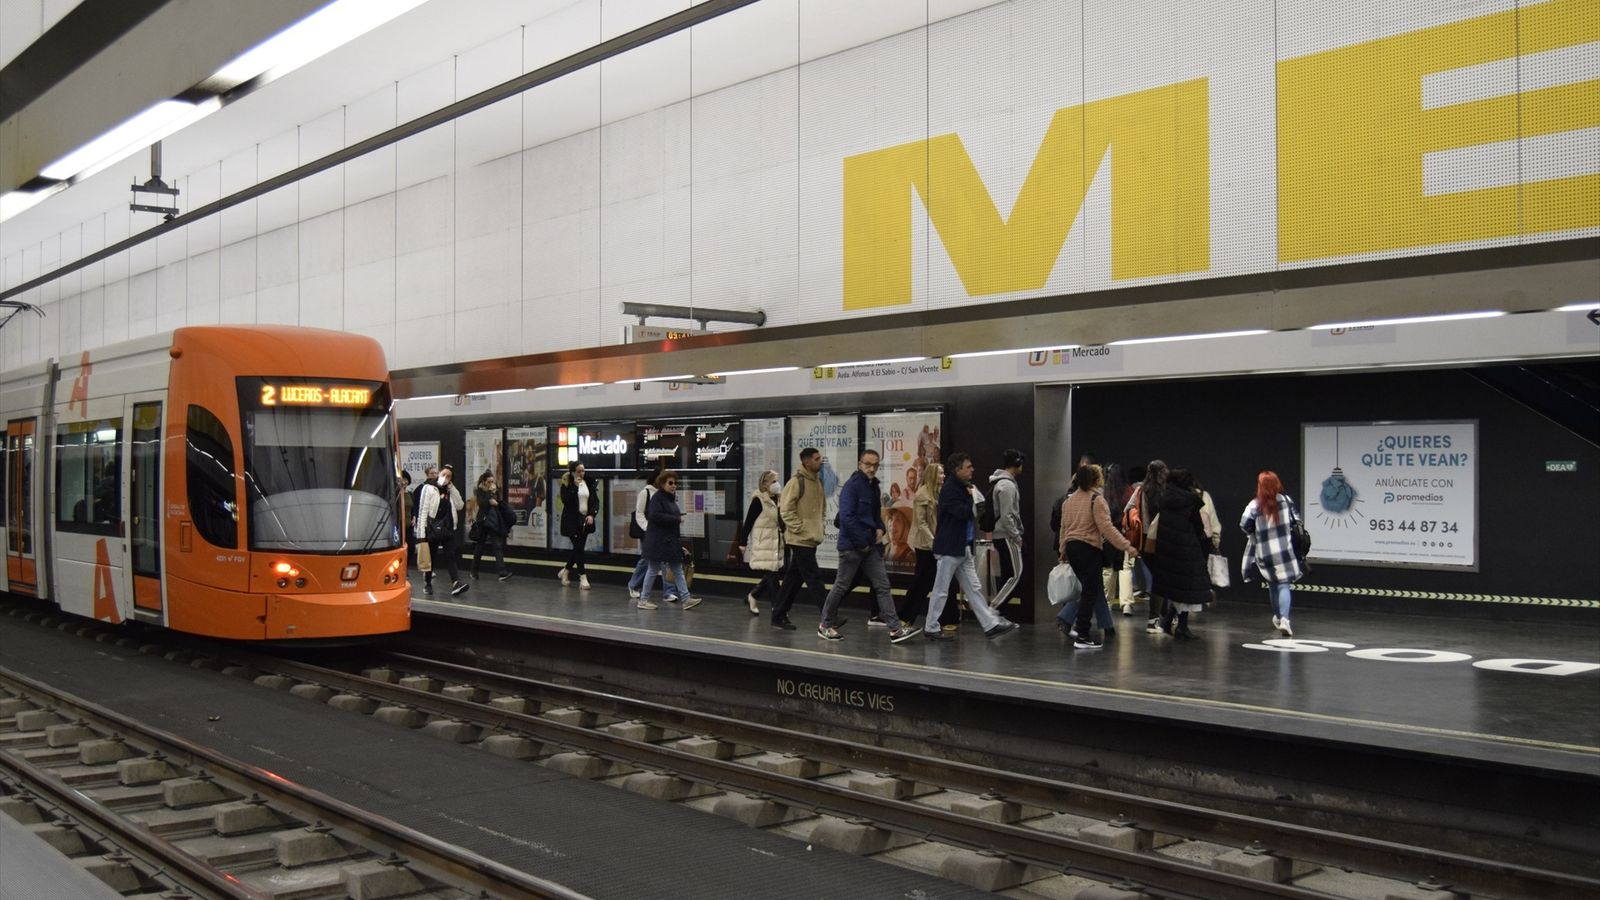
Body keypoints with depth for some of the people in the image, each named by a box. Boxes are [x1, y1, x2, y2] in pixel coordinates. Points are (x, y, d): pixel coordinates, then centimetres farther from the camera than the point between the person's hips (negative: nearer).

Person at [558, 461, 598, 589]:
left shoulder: (589, 483, 5)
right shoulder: (567, 485, -6)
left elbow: (595, 500, 7)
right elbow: (566, 500, -19)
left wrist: (592, 515, -8)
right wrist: (575, 486, -22)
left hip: (585, 521, 5)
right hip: (572, 521, -5)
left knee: (578, 548, 10)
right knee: (578, 548, -6)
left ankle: (565, 570, 32)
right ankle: (582, 577, -2)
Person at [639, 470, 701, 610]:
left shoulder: (671, 498, 13)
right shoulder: (657, 497, -13)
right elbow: (655, 515, -25)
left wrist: (678, 517, 3)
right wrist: (676, 519, -22)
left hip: (670, 540, 9)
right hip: (658, 540, -9)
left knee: (678, 570, 6)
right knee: (654, 569, 1)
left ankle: (686, 599, 6)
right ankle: (643, 599, 12)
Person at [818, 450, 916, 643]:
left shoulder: (873, 486, 13)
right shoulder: (852, 486, -13)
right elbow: (847, 517, -20)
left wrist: (880, 529, 2)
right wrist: (862, 543, -16)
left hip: (871, 547, 8)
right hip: (852, 546, -8)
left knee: (883, 586, 2)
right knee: (841, 586, 3)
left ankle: (895, 629, -1)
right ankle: (825, 625, 17)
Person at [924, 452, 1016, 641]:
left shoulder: (964, 488, 14)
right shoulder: (949, 489, -15)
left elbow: (971, 513, 17)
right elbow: (963, 512, -25)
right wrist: (973, 497, -9)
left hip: (963, 548, 9)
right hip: (949, 548, -9)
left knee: (974, 588, 9)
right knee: (941, 590, 0)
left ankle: (991, 625, 10)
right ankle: (930, 628, 10)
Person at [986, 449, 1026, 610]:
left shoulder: (999, 482, 16)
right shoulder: (1007, 485, -16)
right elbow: (1006, 516, -22)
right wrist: (1017, 537, -16)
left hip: (1000, 535, 10)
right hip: (1007, 536, -10)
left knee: (1007, 576, 11)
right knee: (1016, 574, -8)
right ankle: (992, 609, -10)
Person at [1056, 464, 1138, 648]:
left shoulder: (1068, 499, 11)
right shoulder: (1096, 499, -12)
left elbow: (1064, 527, 16)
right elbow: (1106, 527, -18)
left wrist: (1063, 550, 25)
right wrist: (1127, 546, -18)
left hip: (1071, 548, 8)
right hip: (1089, 549, -8)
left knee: (1091, 589, 17)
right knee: (1090, 592, -2)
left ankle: (1077, 625, 10)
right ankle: (1082, 636, -3)